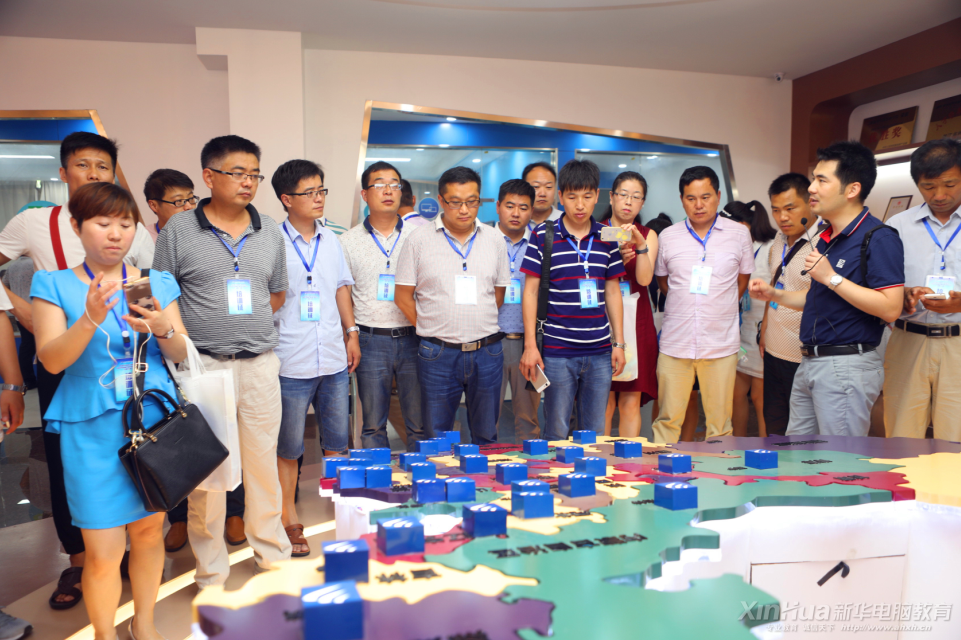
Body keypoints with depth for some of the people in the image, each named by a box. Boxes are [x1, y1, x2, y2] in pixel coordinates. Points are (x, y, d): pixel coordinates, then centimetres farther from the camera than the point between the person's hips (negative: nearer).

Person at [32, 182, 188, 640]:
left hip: (155, 421, 3)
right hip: (93, 430, -2)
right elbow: (51, 359, -10)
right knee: (103, 554, 0)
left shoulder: (158, 283, 6)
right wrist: (91, 319, -26)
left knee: (150, 530, 14)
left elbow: (181, 354, 3)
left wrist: (163, 328, -19)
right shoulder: (54, 285, 1)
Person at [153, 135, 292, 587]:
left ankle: (272, 554, 28)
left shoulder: (270, 232, 9)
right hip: (204, 364, -2)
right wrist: (185, 343, -7)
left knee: (263, 462, 11)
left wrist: (247, 324, 7)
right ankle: (211, 572, 20)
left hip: (260, 363, 3)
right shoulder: (178, 231, -1)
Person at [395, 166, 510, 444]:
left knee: (486, 436, 13)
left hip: (487, 352, 2)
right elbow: (403, 296, 2)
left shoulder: (493, 239, 7)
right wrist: (432, 329, 0)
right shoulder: (419, 240, 0)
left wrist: (481, 328, 9)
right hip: (438, 355, -2)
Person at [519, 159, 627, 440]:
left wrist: (619, 343, 10)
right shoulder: (542, 235, -2)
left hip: (600, 352, 3)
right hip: (557, 352, -3)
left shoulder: (607, 237, 7)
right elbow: (530, 290, -1)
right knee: (556, 432, 5)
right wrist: (530, 344, -6)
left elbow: (612, 292, 13)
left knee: (595, 433, 12)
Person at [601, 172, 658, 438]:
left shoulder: (648, 235, 10)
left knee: (631, 401, 1)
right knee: (603, 401, -2)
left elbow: (645, 278, -5)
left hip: (636, 323, 2)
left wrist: (640, 244, -18)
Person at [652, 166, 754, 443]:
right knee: (668, 420, 3)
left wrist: (720, 309, 14)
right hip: (675, 341, 1)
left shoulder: (739, 234, 4)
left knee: (720, 423, 4)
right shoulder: (668, 236, 6)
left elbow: (743, 279, 16)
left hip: (721, 343, 0)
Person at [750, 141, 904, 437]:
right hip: (810, 362, 9)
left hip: (847, 366, -9)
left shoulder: (878, 238, -14)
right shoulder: (826, 238, 14)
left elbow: (890, 308, -23)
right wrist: (775, 295, 9)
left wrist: (832, 277, -21)